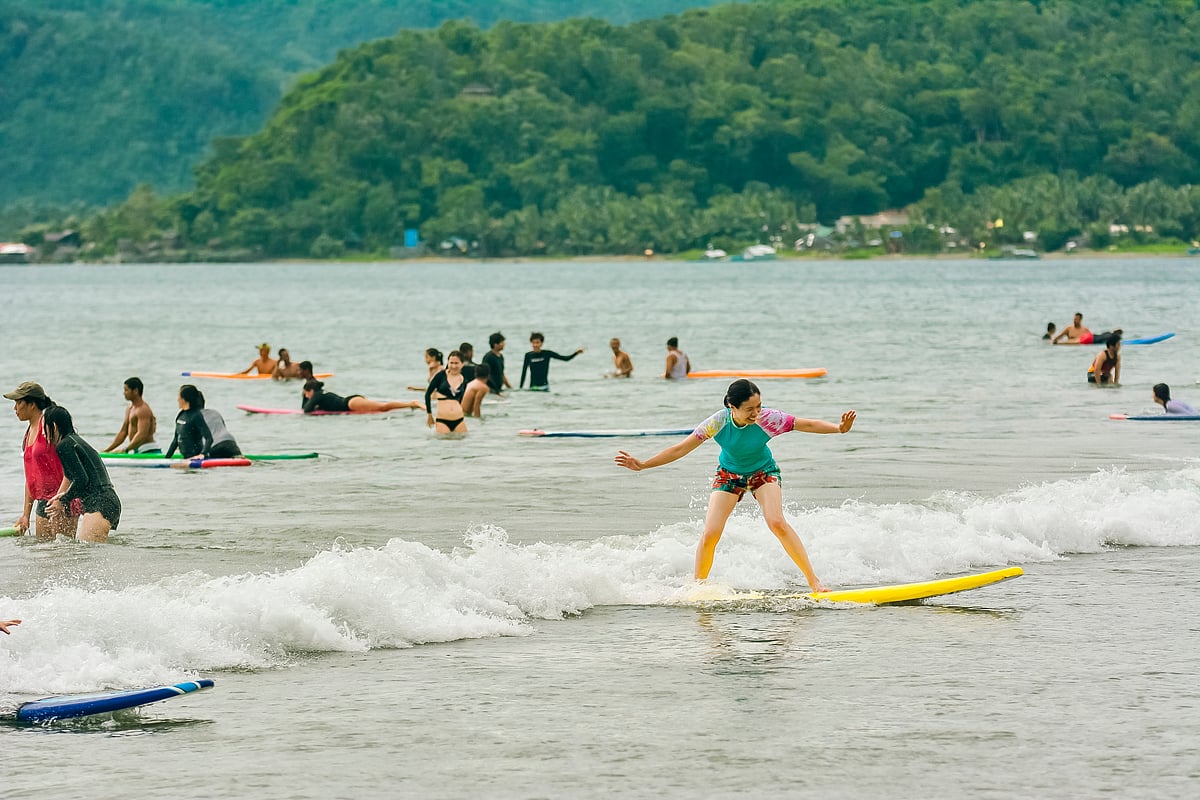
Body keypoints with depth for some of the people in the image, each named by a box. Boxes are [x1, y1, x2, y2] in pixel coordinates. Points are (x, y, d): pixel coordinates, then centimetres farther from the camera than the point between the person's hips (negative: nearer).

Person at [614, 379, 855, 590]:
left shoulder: (767, 419, -30)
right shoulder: (718, 422, -28)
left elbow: (807, 425, -24)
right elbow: (681, 449, -20)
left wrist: (839, 429, -40)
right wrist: (642, 465, -22)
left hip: (763, 472, -1)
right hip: (729, 474, 1)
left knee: (776, 522, -25)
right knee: (710, 533, -12)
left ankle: (813, 580, -18)